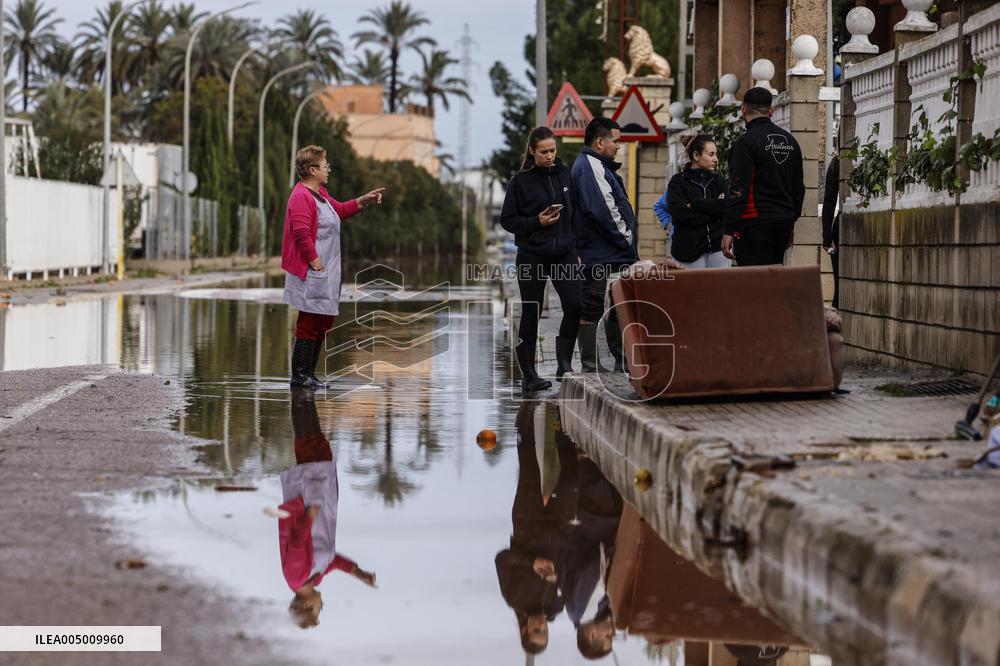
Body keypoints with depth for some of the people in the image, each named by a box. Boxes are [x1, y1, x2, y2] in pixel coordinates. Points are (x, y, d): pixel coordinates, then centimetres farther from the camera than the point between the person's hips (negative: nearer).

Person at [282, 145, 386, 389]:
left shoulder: (320, 193, 16)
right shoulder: (301, 197, -17)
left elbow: (340, 210, 31)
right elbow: (302, 234, -23)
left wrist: (364, 201, 21)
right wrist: (316, 262, -21)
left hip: (326, 272, 11)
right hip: (312, 274, -11)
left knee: (323, 322, 13)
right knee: (310, 323, -7)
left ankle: (308, 373, 19)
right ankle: (299, 375, -1)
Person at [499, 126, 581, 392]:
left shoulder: (565, 174, 6)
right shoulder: (521, 181, -4)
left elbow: (576, 210, 15)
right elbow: (507, 220, -1)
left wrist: (578, 243, 8)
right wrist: (536, 222, -14)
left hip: (564, 253, 3)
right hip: (532, 257, -2)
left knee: (574, 305, -14)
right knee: (531, 313, 4)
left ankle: (564, 364, 1)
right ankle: (528, 375, 13)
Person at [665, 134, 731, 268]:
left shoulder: (719, 181, 15)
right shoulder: (678, 182, 5)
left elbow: (728, 207, -4)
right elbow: (679, 215, -11)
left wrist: (695, 204, -8)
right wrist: (714, 214, -7)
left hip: (718, 248, 3)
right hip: (689, 250, -3)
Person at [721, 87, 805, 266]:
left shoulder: (746, 142, -11)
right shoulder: (790, 141, 13)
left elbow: (738, 190, -17)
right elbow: (799, 188, 19)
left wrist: (728, 231, -15)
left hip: (755, 224, -7)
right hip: (783, 223, 8)